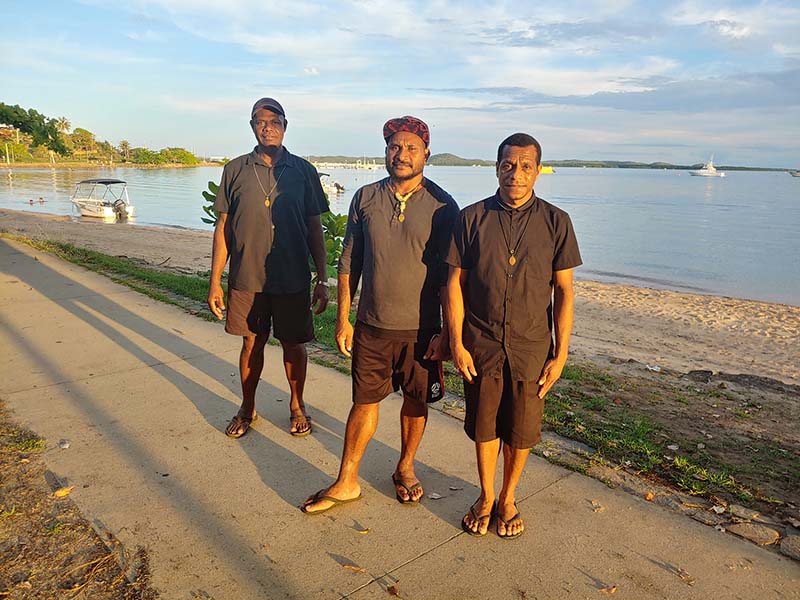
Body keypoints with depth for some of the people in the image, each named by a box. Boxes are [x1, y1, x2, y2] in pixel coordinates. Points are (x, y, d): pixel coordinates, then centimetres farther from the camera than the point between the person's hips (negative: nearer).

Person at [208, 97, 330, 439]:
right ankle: (247, 408, 33)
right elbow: (223, 228, 4)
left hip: (292, 279, 0)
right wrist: (215, 281, 1)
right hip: (246, 278, 1)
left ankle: (297, 407, 31)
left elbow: (314, 228, 4)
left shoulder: (303, 171, 2)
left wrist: (322, 279, 0)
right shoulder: (235, 170, 3)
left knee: (293, 344, 9)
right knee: (252, 343, 12)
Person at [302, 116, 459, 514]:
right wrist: (343, 319, 3)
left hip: (420, 328, -1)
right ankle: (346, 482, 24)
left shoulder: (443, 207, -5)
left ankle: (405, 467, 37)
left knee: (416, 401, 14)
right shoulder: (365, 199, 1)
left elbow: (449, 275, -4)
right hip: (371, 326, 2)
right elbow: (348, 264, 6)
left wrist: (445, 332, -7)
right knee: (364, 402, 10)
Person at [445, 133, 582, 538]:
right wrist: (456, 343, -5)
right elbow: (455, 283, -1)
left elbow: (564, 291, -1)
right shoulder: (472, 218, -3)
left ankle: (507, 498, 36)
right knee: (484, 427, 13)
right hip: (481, 346, 0)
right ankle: (485, 497, 36)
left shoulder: (556, 222, -2)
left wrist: (561, 353, -3)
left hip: (532, 348, 0)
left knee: (521, 432, 11)